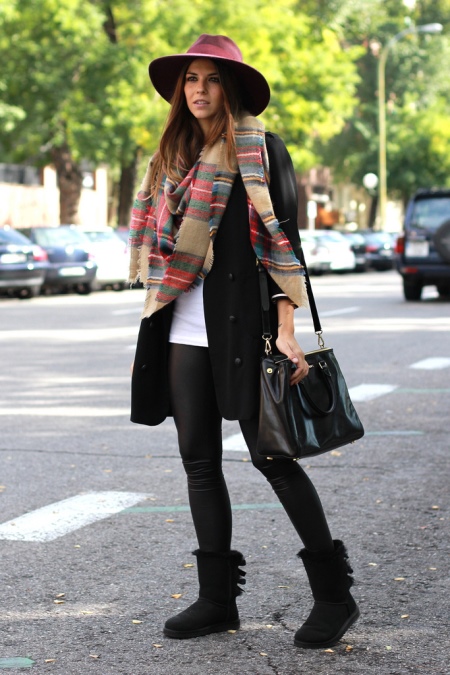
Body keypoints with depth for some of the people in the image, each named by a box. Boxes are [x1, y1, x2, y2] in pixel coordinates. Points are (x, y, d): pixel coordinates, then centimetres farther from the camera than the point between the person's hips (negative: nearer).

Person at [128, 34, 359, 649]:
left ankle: (334, 593, 7)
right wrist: (156, 326, 16)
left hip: (241, 325, -6)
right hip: (183, 331, 6)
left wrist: (286, 330, -16)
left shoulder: (261, 150, -2)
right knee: (200, 462, 7)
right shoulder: (174, 156, 16)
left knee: (271, 456, -5)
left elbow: (282, 241, -8)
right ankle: (217, 598, 15)